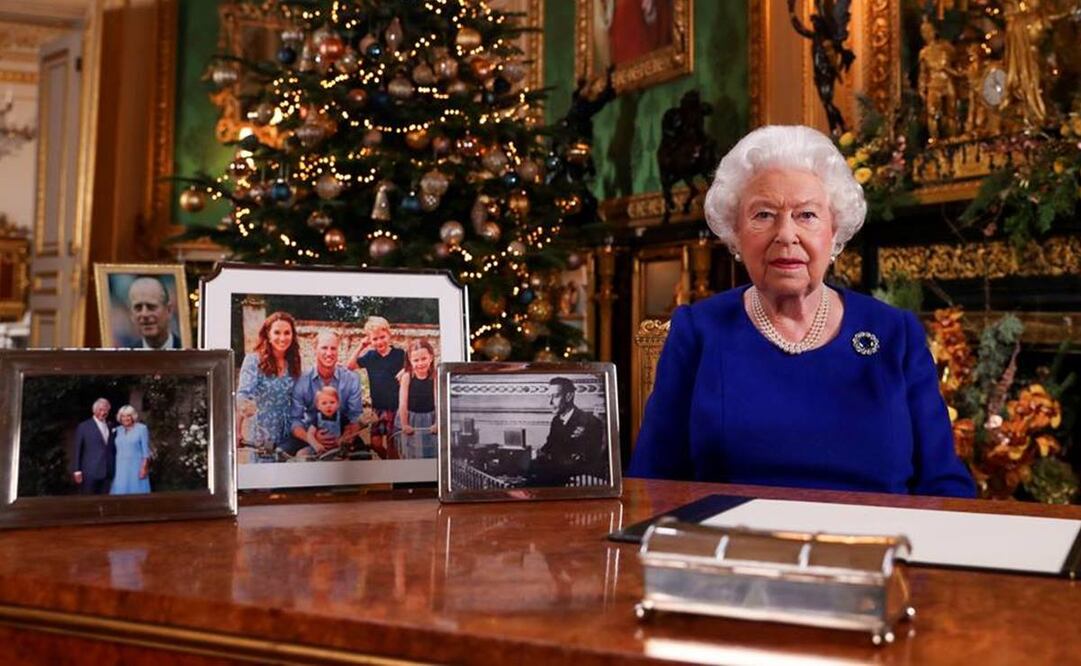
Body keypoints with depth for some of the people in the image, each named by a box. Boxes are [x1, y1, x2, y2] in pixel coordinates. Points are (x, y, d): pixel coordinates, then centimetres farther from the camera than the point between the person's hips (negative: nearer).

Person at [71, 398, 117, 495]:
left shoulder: (111, 428, 15)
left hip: (107, 473, 4)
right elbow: (77, 451, 0)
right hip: (90, 473, -4)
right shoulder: (83, 427, 2)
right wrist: (77, 471, -7)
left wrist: (113, 471, 9)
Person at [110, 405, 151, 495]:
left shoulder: (141, 428, -1)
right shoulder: (117, 430, 11)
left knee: (137, 493, -4)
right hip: (120, 469, 4)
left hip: (136, 468, -4)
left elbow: (146, 450, -4)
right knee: (120, 494, -1)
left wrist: (144, 467, -12)